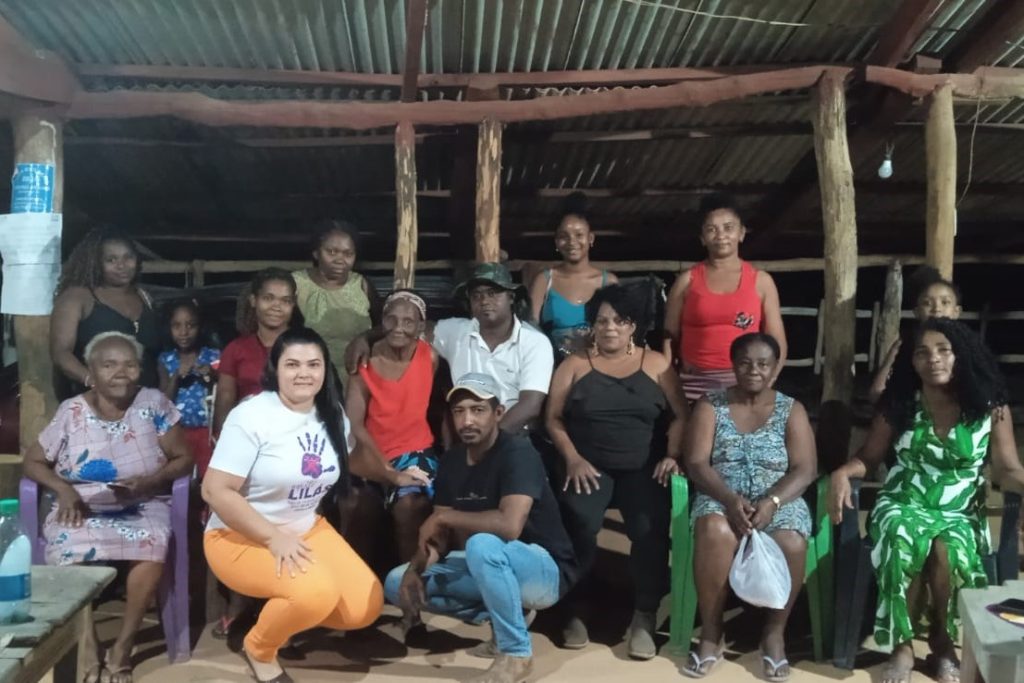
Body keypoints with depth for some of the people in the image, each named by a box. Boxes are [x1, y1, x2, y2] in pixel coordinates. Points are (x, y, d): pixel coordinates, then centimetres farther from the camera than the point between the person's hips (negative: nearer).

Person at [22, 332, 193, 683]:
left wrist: (147, 482, -18)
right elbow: (33, 461, 6)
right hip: (82, 508, 1)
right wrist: (63, 489, -13)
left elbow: (183, 459, -1)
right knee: (71, 550, -32)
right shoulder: (71, 412, -3)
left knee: (152, 547, -32)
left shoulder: (154, 404, -4)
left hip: (143, 507, 0)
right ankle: (87, 644, -13)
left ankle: (122, 647, -15)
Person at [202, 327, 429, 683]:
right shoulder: (251, 417, -20)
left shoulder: (331, 414, 2)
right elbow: (216, 491, -23)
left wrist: (393, 476, 24)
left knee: (365, 607, -6)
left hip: (308, 530, 7)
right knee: (317, 592, -32)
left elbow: (351, 457, 24)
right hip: (242, 538, -7)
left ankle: (286, 611, 20)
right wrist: (274, 537, -26)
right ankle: (259, 649, 0)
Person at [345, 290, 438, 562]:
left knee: (409, 504, -26)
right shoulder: (367, 361, -8)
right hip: (374, 454, 0)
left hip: (417, 450, 0)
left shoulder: (430, 357, -5)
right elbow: (354, 423, -10)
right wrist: (384, 465, -16)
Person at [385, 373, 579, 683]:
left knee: (483, 545, -38)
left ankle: (516, 653, -16)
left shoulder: (517, 453, -22)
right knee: (397, 583, 2)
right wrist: (414, 570, -17)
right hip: (491, 569, 8)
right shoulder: (451, 460, 1)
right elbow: (440, 533, 3)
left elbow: (509, 525, -36)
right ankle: (503, 617, 5)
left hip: (546, 570, -8)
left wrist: (443, 517, -24)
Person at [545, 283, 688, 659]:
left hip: (642, 468, 1)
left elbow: (680, 415, 9)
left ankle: (644, 616, -12)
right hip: (590, 467, 0)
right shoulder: (574, 365, 9)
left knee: (650, 528, -28)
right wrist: (572, 459, -8)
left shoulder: (655, 364, 10)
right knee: (578, 523, -30)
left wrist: (672, 455, -6)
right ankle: (573, 610, -13)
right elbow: (554, 419, 6)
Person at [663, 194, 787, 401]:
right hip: (695, 384, 0)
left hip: (744, 384, 0)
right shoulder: (687, 280, 5)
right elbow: (669, 339, 7)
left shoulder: (761, 281, 7)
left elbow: (777, 343, 6)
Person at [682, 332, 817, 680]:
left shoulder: (791, 410, 8)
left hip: (779, 500, 1)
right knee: (715, 532, -36)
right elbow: (697, 464, -3)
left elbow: (805, 470, -1)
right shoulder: (710, 405, 6)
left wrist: (771, 502, -20)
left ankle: (774, 633, -6)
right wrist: (730, 499, -21)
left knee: (791, 543, -33)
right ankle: (710, 633, -17)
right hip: (721, 497, -1)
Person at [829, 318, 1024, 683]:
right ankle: (902, 644, -15)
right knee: (902, 543, -35)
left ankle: (942, 638, -6)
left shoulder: (990, 407, -1)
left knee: (948, 550, -35)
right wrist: (842, 473, -16)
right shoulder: (899, 404, 1)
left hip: (960, 513, 0)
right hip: (902, 504, 0)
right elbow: (868, 457, 6)